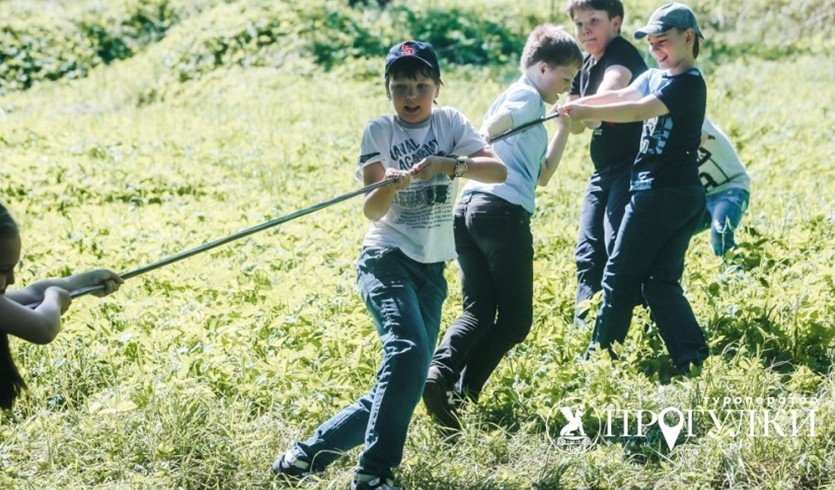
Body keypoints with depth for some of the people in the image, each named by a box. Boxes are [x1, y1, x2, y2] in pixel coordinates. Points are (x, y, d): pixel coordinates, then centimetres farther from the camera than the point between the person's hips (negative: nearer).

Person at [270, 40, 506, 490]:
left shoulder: (450, 122, 4)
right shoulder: (380, 131, -2)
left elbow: (499, 170, -11)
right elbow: (372, 211, -11)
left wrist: (446, 165, -26)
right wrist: (390, 186, -33)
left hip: (432, 270, 5)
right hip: (387, 259, -4)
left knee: (406, 380, 3)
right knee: (408, 351, -28)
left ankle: (310, 451, 16)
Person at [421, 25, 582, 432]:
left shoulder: (516, 99, 29)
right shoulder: (527, 96, 2)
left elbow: (542, 175, 31)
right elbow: (486, 131, -19)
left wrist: (564, 128, 27)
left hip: (468, 208, 8)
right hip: (503, 211, -8)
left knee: (478, 310, 4)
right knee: (515, 320, 0)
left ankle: (440, 371, -20)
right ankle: (462, 391, -10)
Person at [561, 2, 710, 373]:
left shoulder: (689, 84, -13)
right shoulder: (653, 77, 15)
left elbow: (640, 110, -25)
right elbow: (622, 95, 5)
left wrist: (587, 112, -29)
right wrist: (577, 105, -10)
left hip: (660, 192, -9)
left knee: (620, 275, 1)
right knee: (660, 281, 9)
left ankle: (600, 353, 12)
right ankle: (693, 358, 5)